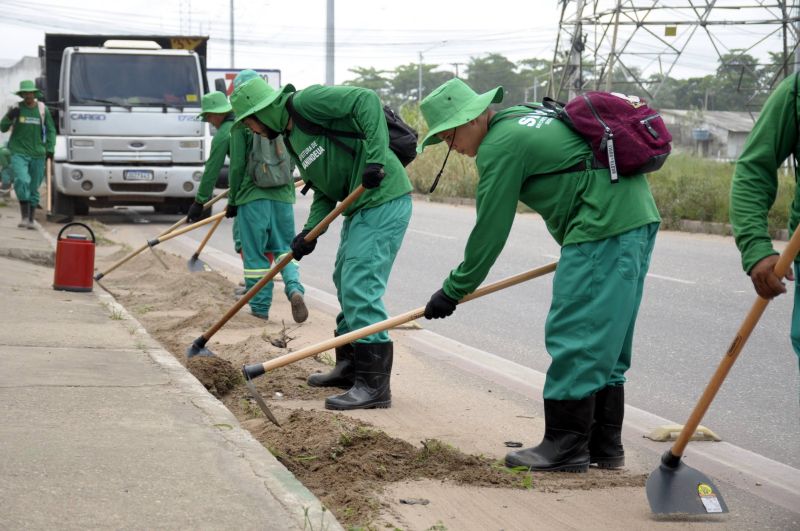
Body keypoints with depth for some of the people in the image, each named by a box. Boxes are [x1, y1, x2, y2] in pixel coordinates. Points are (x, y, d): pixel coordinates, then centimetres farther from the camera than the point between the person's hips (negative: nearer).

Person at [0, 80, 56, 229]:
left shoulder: (42, 109, 4)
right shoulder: (16, 108, 2)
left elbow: (51, 130, 12)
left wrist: (50, 149, 1)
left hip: (38, 154, 2)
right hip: (19, 153, -2)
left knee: (34, 188, 7)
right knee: (22, 181, -22)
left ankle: (31, 220, 17)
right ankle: (24, 217, -17)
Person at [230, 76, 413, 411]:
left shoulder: (307, 102, -10)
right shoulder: (292, 138, 18)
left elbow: (366, 100, -21)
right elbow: (324, 192, 16)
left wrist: (375, 157, -28)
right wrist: (310, 231, -1)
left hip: (383, 198, -11)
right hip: (359, 206, 11)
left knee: (360, 286, -14)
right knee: (345, 281, 19)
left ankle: (374, 383, -12)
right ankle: (349, 367, 32)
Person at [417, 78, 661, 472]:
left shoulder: (500, 145, -10)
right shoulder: (523, 117, 20)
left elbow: (490, 230, -8)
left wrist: (454, 291, 0)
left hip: (604, 226, -10)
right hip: (637, 217, 10)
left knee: (574, 336, -6)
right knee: (605, 339, 13)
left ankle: (566, 447, -2)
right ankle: (604, 446, 18)